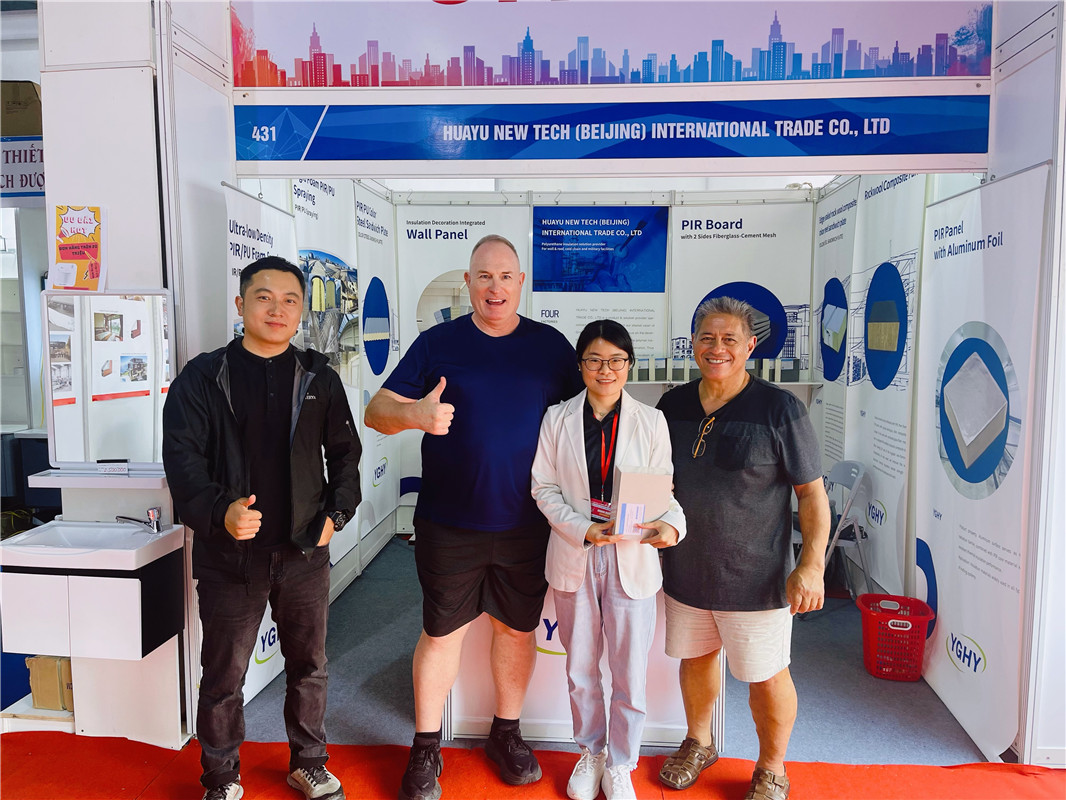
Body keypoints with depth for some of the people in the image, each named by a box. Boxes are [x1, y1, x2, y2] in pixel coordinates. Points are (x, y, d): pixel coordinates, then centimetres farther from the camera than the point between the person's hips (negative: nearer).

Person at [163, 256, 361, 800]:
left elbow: (345, 452, 12)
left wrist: (337, 513, 1)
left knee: (309, 665, 15)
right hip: (228, 553, -2)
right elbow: (181, 455, -8)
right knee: (223, 675, 10)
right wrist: (220, 511, -24)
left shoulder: (319, 378, 5)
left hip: (305, 551, 2)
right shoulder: (203, 377, -1)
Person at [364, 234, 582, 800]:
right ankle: (426, 749, 28)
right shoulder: (437, 343, -2)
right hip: (449, 525, -1)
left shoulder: (551, 347, 2)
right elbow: (376, 410, -3)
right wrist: (415, 414, -26)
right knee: (442, 631, 8)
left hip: (526, 524, 2)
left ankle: (506, 733, 37)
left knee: (518, 628, 14)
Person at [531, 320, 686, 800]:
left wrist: (671, 525, -23)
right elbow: (544, 487, -1)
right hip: (574, 558, 1)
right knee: (580, 668, 17)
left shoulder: (651, 422, -3)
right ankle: (591, 753, 41)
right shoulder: (557, 419, 0)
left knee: (630, 673, 8)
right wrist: (583, 529, -15)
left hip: (631, 559, -1)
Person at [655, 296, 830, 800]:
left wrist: (811, 565, -15)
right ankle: (698, 743, 47)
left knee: (766, 675, 10)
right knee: (694, 658, 21)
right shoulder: (673, 405, 2)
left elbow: (812, 493, -10)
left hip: (755, 577, -4)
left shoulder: (779, 409, -12)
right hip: (685, 570, 5)